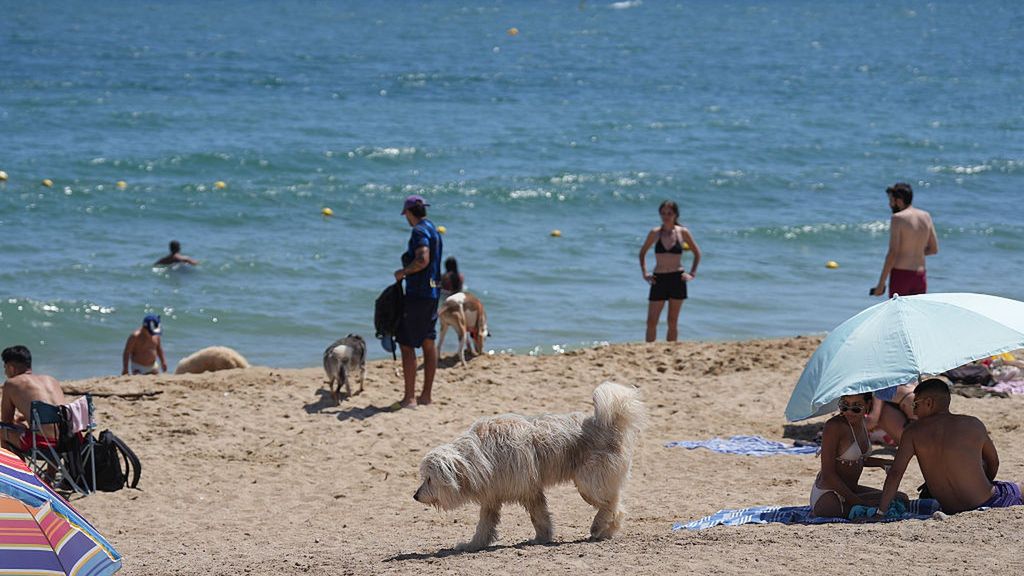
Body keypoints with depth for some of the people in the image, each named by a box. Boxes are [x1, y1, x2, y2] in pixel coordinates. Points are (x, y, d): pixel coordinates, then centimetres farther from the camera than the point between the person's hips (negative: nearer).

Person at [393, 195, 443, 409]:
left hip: (417, 294, -10)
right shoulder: (434, 230, 16)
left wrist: (403, 272, -14)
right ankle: (426, 395, 16)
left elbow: (423, 260, -27)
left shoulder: (419, 231, -14)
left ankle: (409, 397, -10)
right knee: (428, 343, 12)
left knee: (407, 345, -7)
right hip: (433, 292, 10)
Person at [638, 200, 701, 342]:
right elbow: (642, 253, 14)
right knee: (651, 321, -4)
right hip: (659, 280, 1)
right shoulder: (655, 233, 1)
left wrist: (692, 273, 4)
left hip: (677, 279, -1)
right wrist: (644, 273, 6)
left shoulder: (682, 232, -1)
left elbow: (697, 252, 11)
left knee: (673, 321, 4)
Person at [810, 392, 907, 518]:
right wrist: (859, 502, -22)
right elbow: (828, 473, -22)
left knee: (901, 499, 8)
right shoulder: (834, 426, -21)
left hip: (850, 490, 9)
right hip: (827, 497, -9)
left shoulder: (860, 423, 6)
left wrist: (884, 462, 6)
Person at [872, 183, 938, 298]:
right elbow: (934, 249, 13)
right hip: (920, 275, 6)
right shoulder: (926, 217, 8)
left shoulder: (898, 218, -11)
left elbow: (892, 253, -16)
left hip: (900, 275, -6)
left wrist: (881, 283, -14)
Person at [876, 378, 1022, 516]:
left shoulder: (913, 432, -4)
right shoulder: (974, 425, -1)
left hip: (951, 512, 0)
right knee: (1019, 489, 28)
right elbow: (993, 463, 14)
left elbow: (895, 473, -10)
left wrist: (881, 512, -8)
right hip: (990, 503, 0)